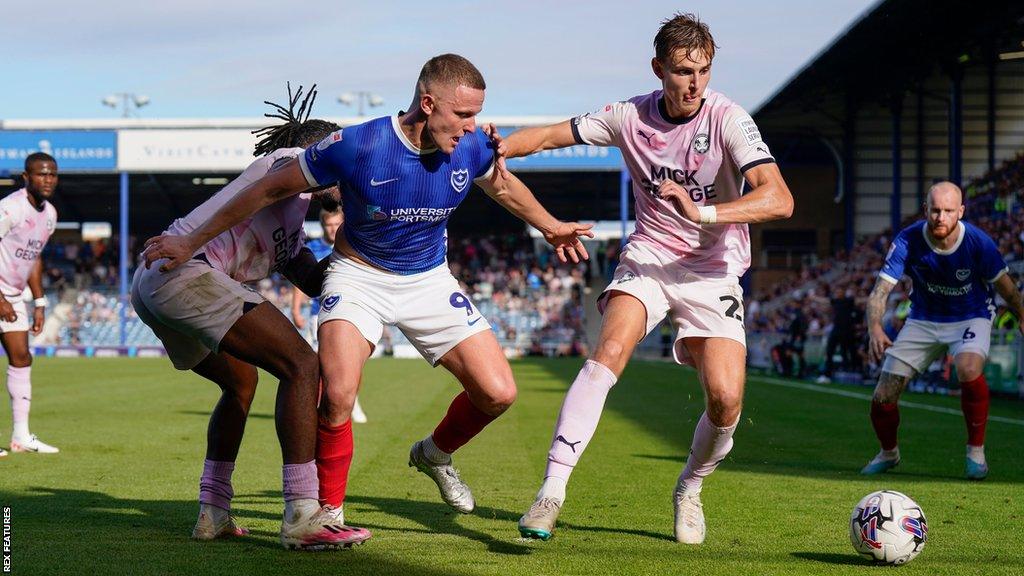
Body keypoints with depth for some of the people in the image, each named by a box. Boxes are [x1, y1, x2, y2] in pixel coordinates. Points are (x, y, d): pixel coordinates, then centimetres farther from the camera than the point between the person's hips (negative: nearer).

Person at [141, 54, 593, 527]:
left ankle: (435, 455, 26)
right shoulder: (356, 146, -27)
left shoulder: (473, 147, -15)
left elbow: (503, 186, 11)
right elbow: (271, 190, -16)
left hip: (429, 280, 4)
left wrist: (550, 227, 27)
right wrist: (191, 243, -12)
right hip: (358, 275, -4)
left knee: (498, 392, -6)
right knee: (338, 395, -27)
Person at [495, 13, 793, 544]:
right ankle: (551, 492, -25)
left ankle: (689, 491, 17)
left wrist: (705, 213, -39)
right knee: (608, 354, -25)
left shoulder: (728, 120, -16)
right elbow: (554, 135, 8)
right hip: (648, 256, 1)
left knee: (726, 401, -15)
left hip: (713, 271, -1)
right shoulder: (631, 117, -5)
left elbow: (779, 200, -27)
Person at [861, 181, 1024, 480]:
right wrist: (875, 327, -40)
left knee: (969, 369, -36)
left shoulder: (978, 242, -22)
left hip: (971, 317, -2)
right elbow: (880, 290, -23)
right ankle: (888, 453, 28)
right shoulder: (908, 240, -20)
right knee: (882, 398, -5)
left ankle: (976, 450, -14)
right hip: (923, 319, 2)